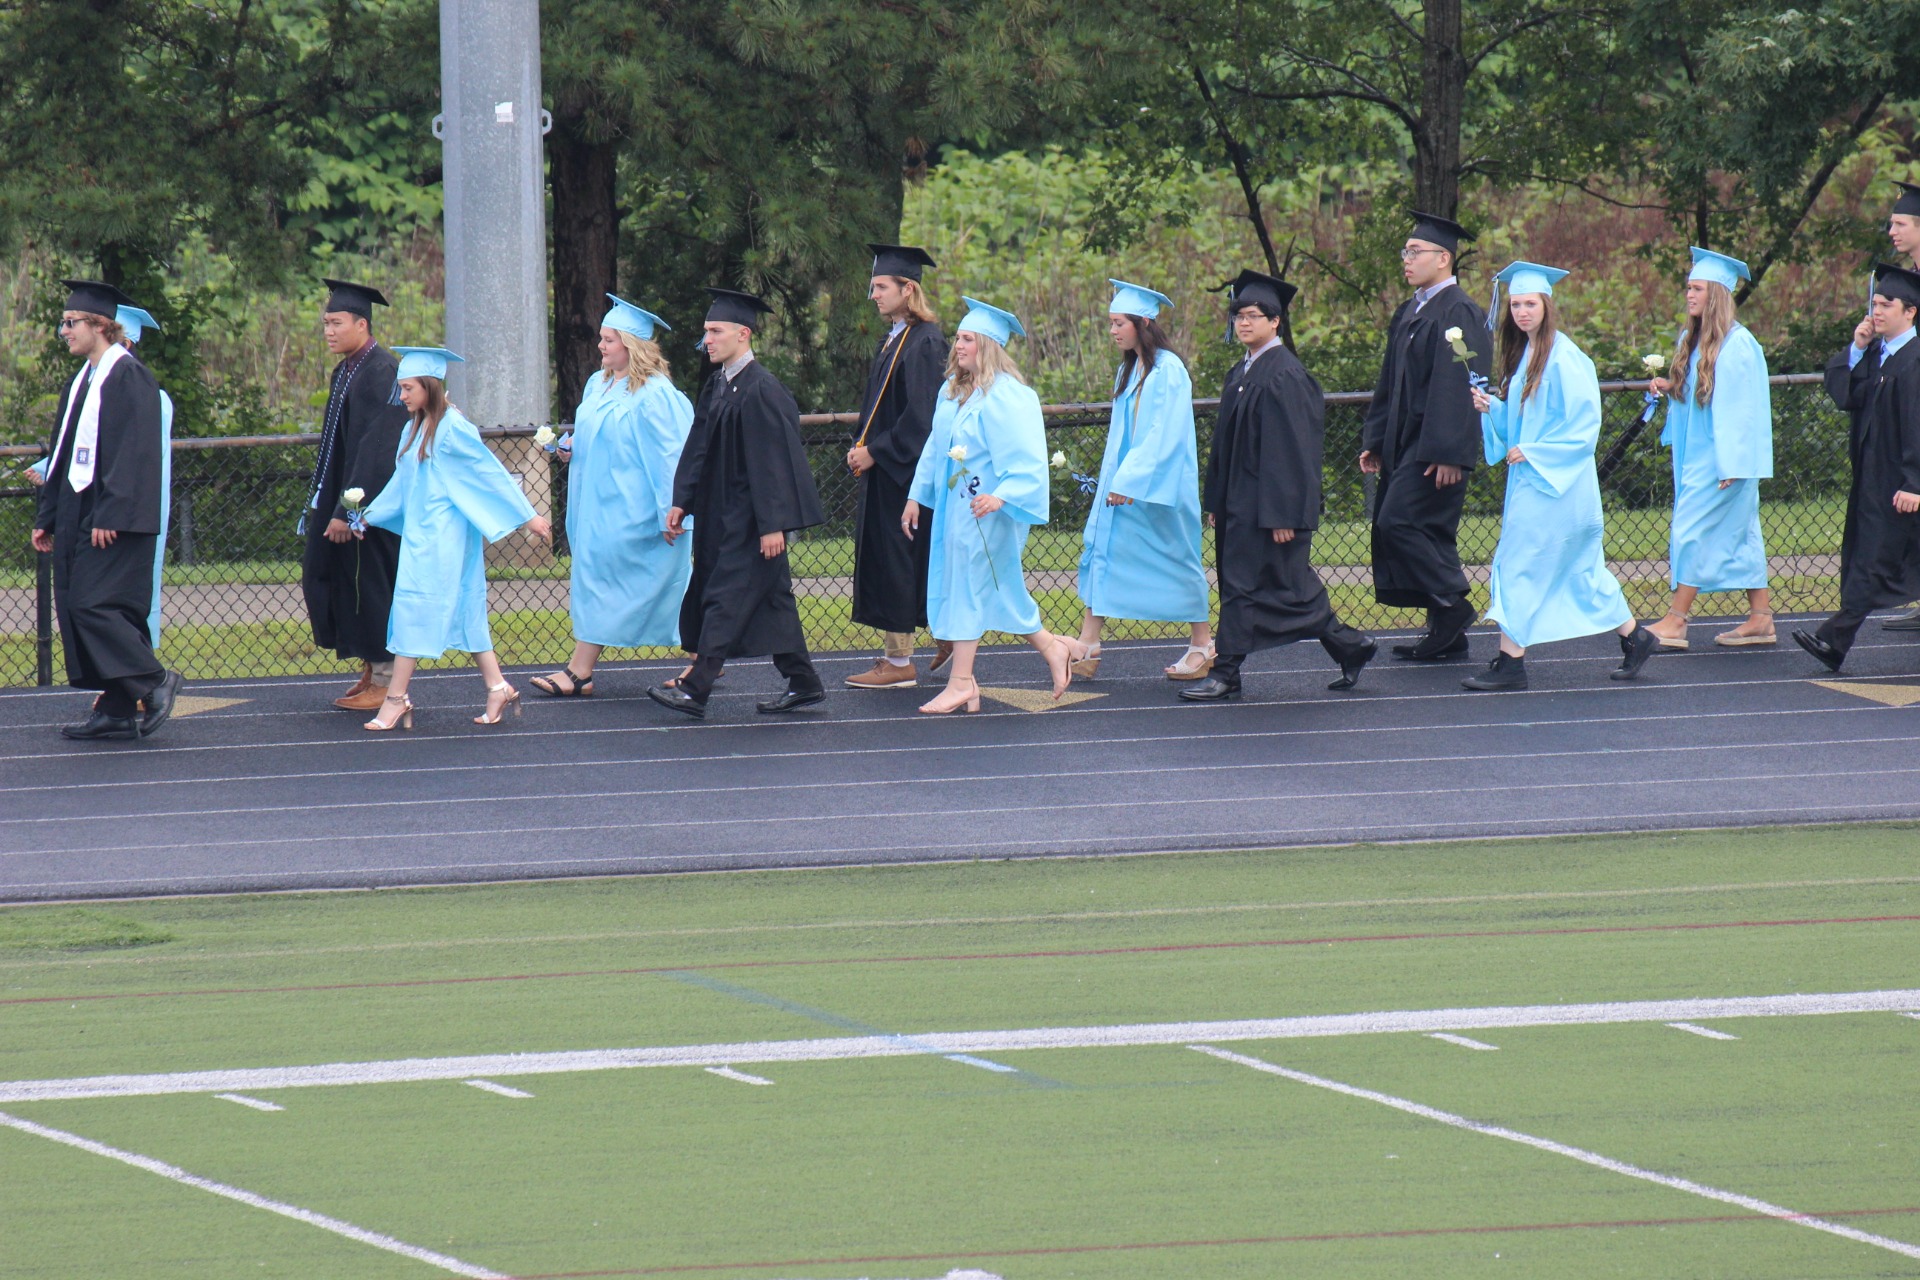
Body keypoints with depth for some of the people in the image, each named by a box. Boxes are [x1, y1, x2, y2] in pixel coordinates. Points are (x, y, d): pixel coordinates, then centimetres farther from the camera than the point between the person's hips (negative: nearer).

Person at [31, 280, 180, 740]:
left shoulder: (128, 377, -11)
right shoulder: (83, 379, 16)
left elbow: (134, 452, -18)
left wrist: (110, 517, -23)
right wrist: (47, 518, 18)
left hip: (113, 521, -9)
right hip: (78, 519, 9)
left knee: (93, 605, -14)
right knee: (76, 607, 5)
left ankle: (153, 683, -4)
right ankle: (117, 710, 8)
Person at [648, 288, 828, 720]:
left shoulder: (761, 391, -17)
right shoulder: (716, 386, 10)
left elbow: (774, 460, -19)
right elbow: (699, 449, 15)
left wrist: (773, 524, -21)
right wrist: (681, 502, 8)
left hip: (753, 518, -9)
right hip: (723, 515, 9)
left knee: (727, 599, -10)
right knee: (772, 600, 13)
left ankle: (695, 691, -12)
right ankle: (803, 683, 20)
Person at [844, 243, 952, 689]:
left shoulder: (924, 343, -16)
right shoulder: (894, 339, 13)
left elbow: (921, 416, -21)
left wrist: (875, 451, -18)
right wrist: (862, 448, 9)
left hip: (904, 470, -10)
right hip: (883, 467, 10)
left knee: (897, 560, -6)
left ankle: (900, 662, -1)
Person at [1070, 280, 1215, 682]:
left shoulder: (1168, 370, -14)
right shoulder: (1129, 372, 11)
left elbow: (1164, 433, -19)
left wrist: (1130, 481, -22)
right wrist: (1113, 479, 13)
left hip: (1159, 487, -8)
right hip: (1122, 483, 8)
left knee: (1176, 559, 3)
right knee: (1101, 552, -2)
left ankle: (1202, 645, 17)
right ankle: (1087, 648, -5)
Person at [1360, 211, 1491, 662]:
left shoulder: (1457, 313, -13)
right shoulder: (1410, 313, 16)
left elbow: (1458, 384, -20)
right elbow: (1390, 384, 21)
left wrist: (1447, 452, -24)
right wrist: (1375, 442, 17)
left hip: (1435, 448, -9)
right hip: (1405, 443, 9)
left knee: (1398, 524, -16)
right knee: (1427, 533, 9)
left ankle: (1452, 605, -6)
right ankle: (1447, 635, 13)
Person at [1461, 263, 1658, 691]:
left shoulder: (1563, 358, -15)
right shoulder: (1522, 354, 12)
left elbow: (1583, 422, -17)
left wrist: (1534, 453, -18)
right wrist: (1490, 407, 0)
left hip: (1554, 480, -9)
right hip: (1528, 477, 9)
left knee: (1519, 565, -8)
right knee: (1582, 567, 13)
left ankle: (1510, 661, -6)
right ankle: (1634, 636, 22)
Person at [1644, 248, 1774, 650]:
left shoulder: (1737, 345, -16)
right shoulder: (1691, 340, 10)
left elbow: (1740, 405, -18)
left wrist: (1730, 463, -20)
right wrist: (1668, 389, 3)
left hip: (1723, 454, -9)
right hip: (1696, 455, 9)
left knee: (1693, 531, -8)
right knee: (1740, 536, 10)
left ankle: (1676, 622, -6)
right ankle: (1761, 619, 13)